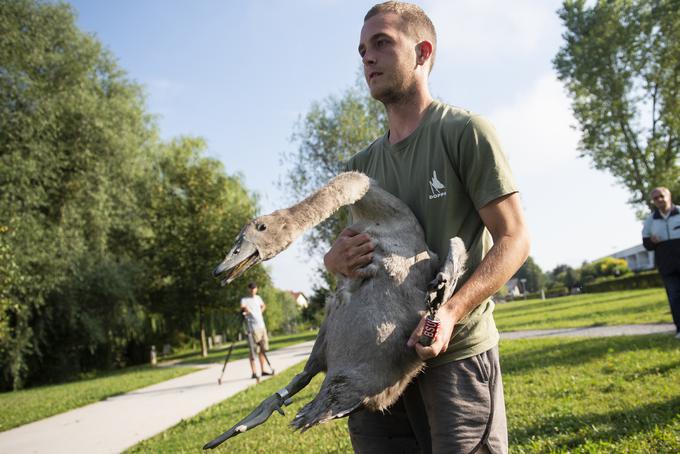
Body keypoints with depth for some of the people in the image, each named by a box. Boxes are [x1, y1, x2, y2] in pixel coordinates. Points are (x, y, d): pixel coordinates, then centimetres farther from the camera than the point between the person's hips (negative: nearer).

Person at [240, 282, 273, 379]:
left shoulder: (258, 298, 14)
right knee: (253, 351, -8)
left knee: (262, 349, 9)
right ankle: (254, 372, -8)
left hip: (262, 326, 7)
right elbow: (242, 307, -25)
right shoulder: (244, 300, -4)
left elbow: (263, 306, 33)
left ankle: (263, 370, 17)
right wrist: (244, 309, -46)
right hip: (252, 328, -6)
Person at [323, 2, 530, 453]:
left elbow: (514, 237, -10)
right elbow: (341, 252, 17)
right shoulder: (361, 165, 13)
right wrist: (336, 259, -9)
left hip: (458, 353, -5)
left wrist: (452, 311, -25)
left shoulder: (463, 130, -4)